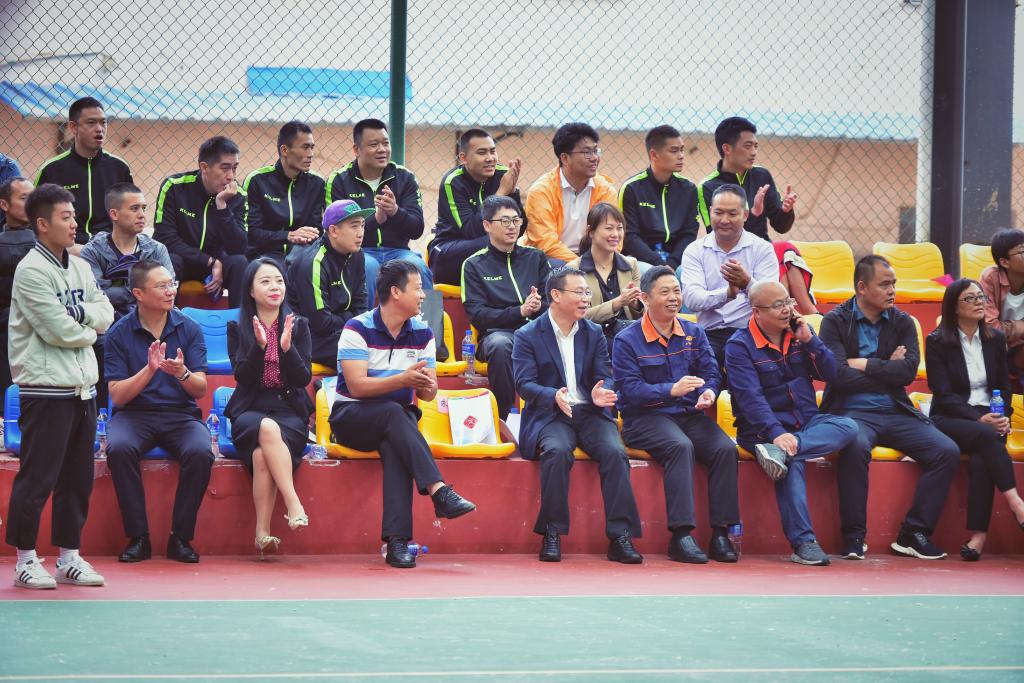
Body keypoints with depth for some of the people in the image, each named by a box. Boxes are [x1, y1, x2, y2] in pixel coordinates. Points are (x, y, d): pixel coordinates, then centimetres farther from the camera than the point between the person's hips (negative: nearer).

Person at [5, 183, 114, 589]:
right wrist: (89, 328, 1)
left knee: (78, 477, 10)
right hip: (46, 388, -8)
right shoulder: (32, 271, -11)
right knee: (38, 477, -4)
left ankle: (69, 557, 17)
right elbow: (60, 330, -17)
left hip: (83, 385, 8)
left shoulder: (80, 267, 14)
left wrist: (77, 316, -10)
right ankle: (26, 559, 4)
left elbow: (106, 315, 8)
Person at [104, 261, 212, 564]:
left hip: (181, 414, 1)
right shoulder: (119, 333, -1)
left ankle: (181, 538, -17)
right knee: (119, 449, -34)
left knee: (200, 453, -31)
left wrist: (182, 373, -22)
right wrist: (149, 370, -20)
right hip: (133, 414, -1)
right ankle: (138, 537, -22)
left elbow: (200, 390, 0)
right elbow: (117, 396, -5)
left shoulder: (189, 329, 4)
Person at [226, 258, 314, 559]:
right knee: (267, 429, -39)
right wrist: (260, 345, -18)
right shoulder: (237, 328, 11)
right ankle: (294, 506, -46)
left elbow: (304, 379, 2)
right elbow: (242, 376, -2)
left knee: (262, 454, -34)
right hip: (250, 411, 0)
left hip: (290, 412, 0)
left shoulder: (298, 326, 12)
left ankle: (262, 533, -38)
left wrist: (287, 347, -15)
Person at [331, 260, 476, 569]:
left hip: (398, 419, 3)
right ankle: (439, 490, -47)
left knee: (395, 446, -34)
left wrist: (425, 385, -21)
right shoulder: (358, 329, -8)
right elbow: (357, 385, -17)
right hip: (352, 416, -3)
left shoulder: (422, 334, 8)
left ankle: (397, 540, -44)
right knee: (394, 413, -36)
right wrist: (403, 380, -28)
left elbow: (429, 394, 5)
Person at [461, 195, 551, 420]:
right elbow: (477, 315, 1)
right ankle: (503, 417, -31)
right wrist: (520, 311, -12)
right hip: (497, 331, -2)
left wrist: (539, 306, -12)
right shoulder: (474, 265, 13)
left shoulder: (535, 257, 22)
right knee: (499, 345, -39)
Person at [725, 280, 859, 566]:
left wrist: (808, 339, -7)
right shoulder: (740, 346, -5)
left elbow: (830, 374, 7)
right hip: (764, 428, -5)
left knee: (848, 427, -24)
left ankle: (780, 452, -39)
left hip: (806, 421, 5)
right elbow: (750, 397, -17)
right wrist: (775, 432, -31)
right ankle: (803, 542, -37)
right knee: (792, 462, -36)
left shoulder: (799, 333, 11)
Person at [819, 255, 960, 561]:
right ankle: (853, 537, -25)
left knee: (947, 451, -17)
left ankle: (914, 533, -9)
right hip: (852, 412, -5)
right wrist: (886, 369, -4)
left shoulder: (902, 323, 12)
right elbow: (838, 375, -13)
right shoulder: (835, 322, 1)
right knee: (855, 446, -38)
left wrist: (864, 365, -7)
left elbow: (908, 372, -4)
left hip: (896, 413, 5)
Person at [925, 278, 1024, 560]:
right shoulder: (937, 342, 1)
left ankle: (978, 534, -40)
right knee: (986, 437, -36)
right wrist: (979, 419, -18)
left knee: (981, 458, -32)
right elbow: (943, 394, -6)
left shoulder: (996, 339, 14)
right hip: (949, 420, -2)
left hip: (989, 418, 2)